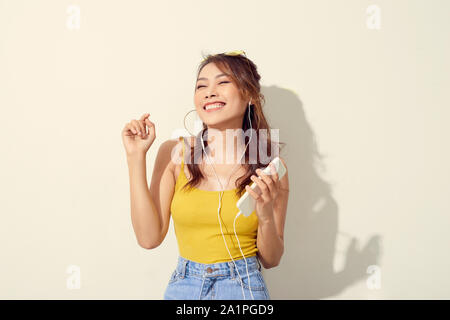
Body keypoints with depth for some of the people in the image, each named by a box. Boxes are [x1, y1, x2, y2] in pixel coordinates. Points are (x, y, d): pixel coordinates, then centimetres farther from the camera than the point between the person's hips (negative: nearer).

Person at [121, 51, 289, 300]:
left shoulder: (269, 165, -9)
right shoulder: (175, 153, -7)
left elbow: (271, 260, -2)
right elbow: (149, 237, -11)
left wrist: (266, 215, -22)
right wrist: (136, 157, -14)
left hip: (243, 288, -1)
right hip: (182, 287, 1)